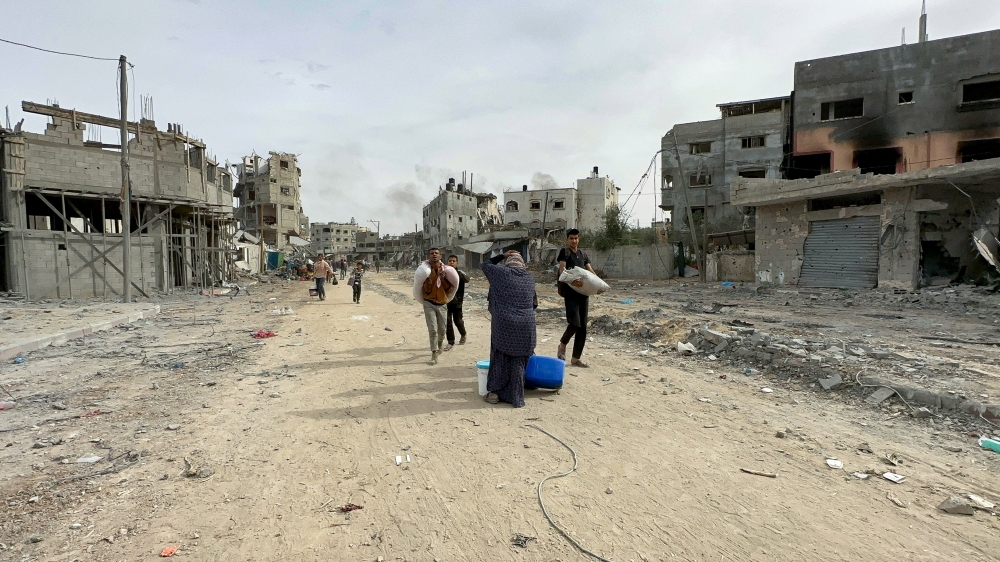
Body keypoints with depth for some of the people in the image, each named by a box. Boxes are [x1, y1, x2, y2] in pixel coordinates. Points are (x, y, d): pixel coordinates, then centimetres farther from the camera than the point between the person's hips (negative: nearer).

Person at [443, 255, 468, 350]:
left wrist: (457, 271, -38)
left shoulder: (460, 273, -6)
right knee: (448, 322, 0)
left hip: (457, 301, -1)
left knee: (458, 321, 8)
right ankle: (451, 342, 12)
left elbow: (467, 279, -25)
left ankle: (463, 335, 37)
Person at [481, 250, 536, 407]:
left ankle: (495, 392, 18)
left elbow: (485, 265, 18)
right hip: (526, 325, 2)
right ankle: (516, 398, 12)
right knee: (518, 362, 8)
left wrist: (502, 256, 18)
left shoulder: (501, 272, 0)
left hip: (504, 323, -2)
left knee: (500, 358, 13)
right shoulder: (529, 278, 11)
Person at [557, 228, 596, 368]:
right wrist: (572, 280, -33)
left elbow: (591, 271, 16)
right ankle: (562, 345, 10)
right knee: (574, 323, -19)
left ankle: (575, 359, 13)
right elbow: (562, 270, -14)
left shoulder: (582, 254, 18)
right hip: (570, 292, -6)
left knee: (583, 327, 5)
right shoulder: (564, 252, -1)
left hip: (583, 292, 7)